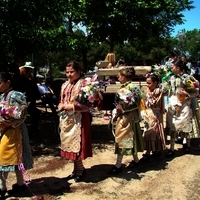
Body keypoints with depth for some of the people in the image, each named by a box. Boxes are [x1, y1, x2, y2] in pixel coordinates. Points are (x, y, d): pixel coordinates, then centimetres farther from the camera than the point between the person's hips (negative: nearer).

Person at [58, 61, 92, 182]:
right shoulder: (65, 85, 11)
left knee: (77, 145, 1)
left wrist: (67, 106, -15)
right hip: (66, 120, 7)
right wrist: (61, 106, -4)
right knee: (69, 144, 12)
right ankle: (78, 169, 26)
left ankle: (79, 169, 20)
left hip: (78, 120, -7)